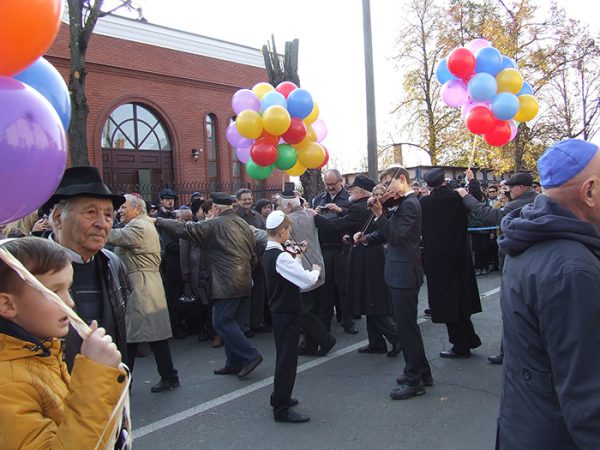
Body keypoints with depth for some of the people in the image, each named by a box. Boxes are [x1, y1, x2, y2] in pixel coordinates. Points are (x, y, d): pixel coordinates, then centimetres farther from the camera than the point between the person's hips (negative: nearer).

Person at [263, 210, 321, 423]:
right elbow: (306, 281, -27)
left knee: (284, 356, 21)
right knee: (287, 358, -1)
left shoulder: (270, 253, 6)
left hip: (279, 310, 10)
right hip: (288, 312, -10)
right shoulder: (281, 256, -23)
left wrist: (297, 257, 10)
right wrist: (316, 270, -9)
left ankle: (279, 396, 35)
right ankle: (282, 409, 8)